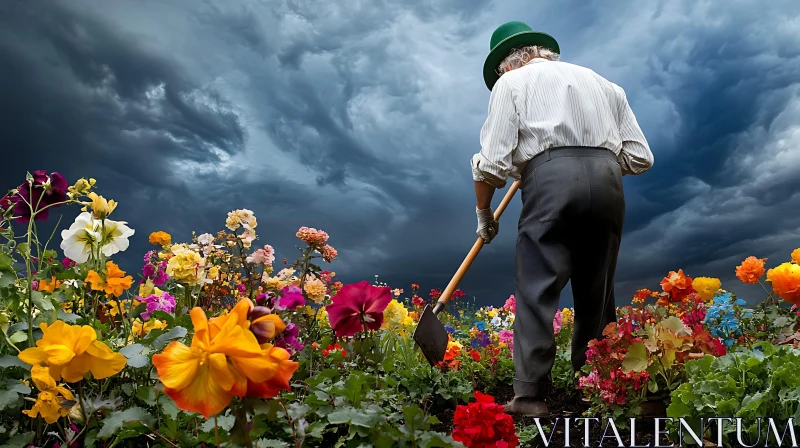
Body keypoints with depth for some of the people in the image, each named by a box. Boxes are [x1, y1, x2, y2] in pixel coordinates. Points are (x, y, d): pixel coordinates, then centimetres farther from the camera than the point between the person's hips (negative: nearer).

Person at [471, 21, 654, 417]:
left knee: (536, 291, -2)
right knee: (597, 294, 12)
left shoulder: (511, 82, 14)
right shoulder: (601, 82, 27)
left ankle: (531, 396, -3)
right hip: (607, 181, 5)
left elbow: (493, 162, 2)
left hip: (552, 178, -5)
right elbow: (640, 157, 19)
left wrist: (484, 213, 16)